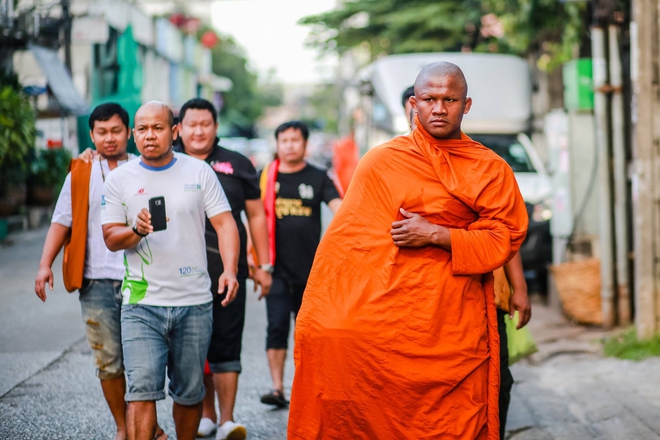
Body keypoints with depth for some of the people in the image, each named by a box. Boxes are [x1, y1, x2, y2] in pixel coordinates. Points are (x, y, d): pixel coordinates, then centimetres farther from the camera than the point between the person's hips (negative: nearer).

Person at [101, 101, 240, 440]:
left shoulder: (199, 172, 4)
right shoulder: (119, 180, 4)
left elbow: (225, 223, -1)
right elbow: (110, 238, 3)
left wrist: (229, 269, -16)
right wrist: (137, 231, -20)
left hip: (194, 303, 1)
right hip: (141, 304, -1)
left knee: (190, 392, 10)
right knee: (142, 390, -12)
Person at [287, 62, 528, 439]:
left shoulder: (491, 170, 6)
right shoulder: (382, 161, 7)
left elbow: (505, 240, -1)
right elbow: (348, 240, 7)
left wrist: (435, 234, -12)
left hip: (453, 328, 0)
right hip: (384, 320, 0)